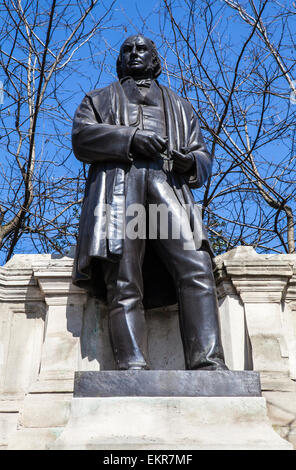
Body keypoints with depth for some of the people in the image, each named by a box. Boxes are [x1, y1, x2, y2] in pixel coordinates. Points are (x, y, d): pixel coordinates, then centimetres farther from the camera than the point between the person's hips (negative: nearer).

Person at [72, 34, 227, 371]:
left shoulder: (179, 106, 37)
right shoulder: (100, 100, 33)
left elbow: (203, 159, 26)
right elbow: (82, 136, 11)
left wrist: (192, 161, 0)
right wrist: (130, 138, -6)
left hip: (169, 186, 1)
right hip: (117, 185, -1)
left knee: (196, 268, -22)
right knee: (123, 283, -18)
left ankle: (208, 364, -29)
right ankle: (133, 368, -25)